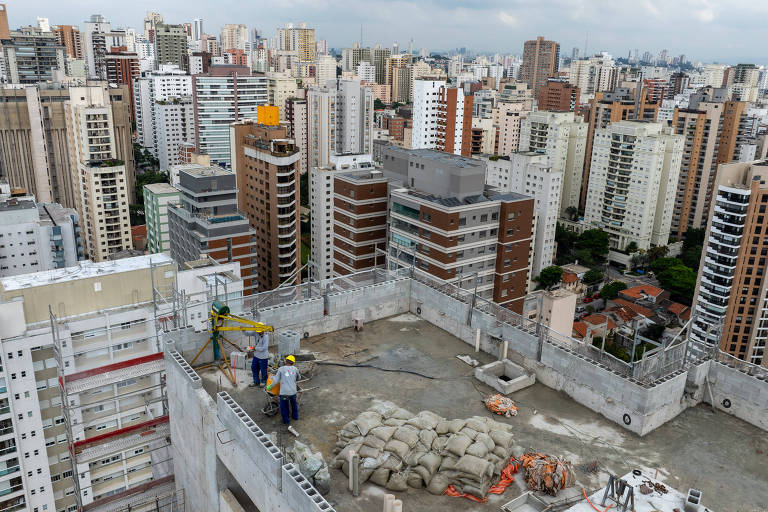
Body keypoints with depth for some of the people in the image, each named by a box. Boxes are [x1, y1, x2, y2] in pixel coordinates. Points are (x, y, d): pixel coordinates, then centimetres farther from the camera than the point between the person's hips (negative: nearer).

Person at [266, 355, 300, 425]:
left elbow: (276, 380, -2)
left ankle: (286, 421, 24)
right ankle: (295, 416, 45)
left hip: (284, 392, -3)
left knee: (284, 407, 15)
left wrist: (270, 386, 12)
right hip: (293, 391, 3)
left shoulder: (281, 369, 0)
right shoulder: (295, 369, 8)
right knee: (294, 404, 28)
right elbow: (299, 378, 25)